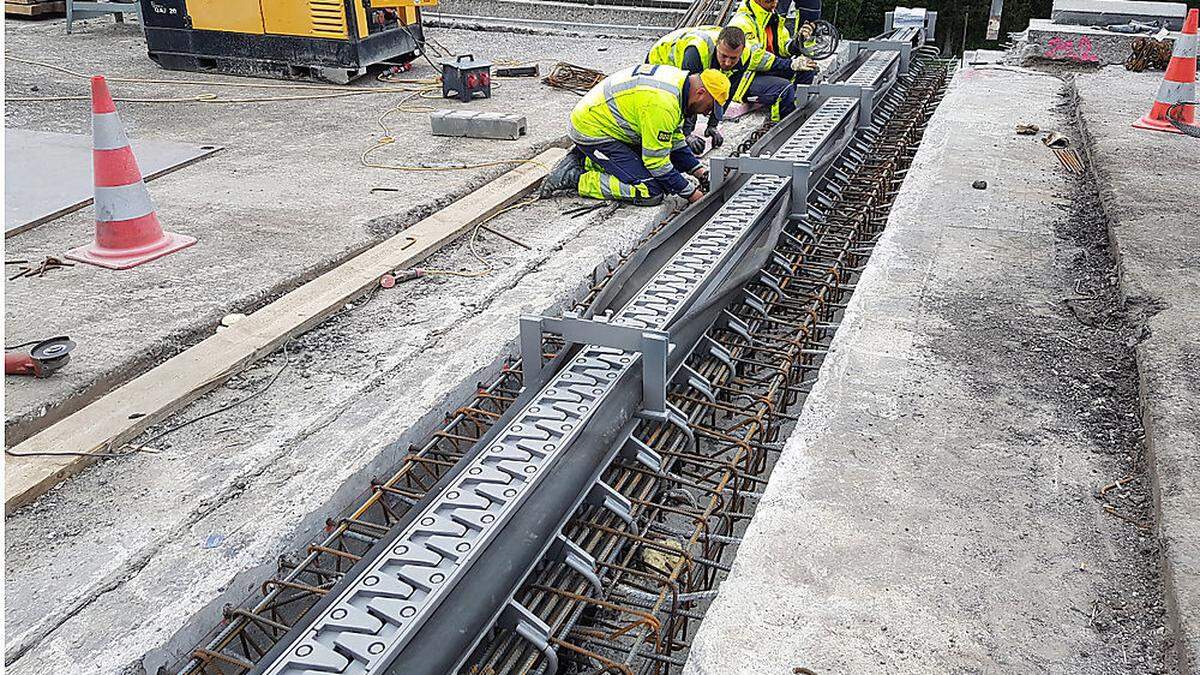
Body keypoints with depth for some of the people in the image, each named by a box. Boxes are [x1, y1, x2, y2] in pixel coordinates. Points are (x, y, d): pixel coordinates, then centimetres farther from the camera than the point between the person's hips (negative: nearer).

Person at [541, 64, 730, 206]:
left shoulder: (678, 78, 3)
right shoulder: (662, 103, -28)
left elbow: (674, 139, 15)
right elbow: (656, 161, -21)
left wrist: (698, 170, 7)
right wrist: (690, 193, -12)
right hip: (592, 132, -10)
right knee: (651, 192, -15)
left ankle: (584, 161, 16)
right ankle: (575, 178, -10)